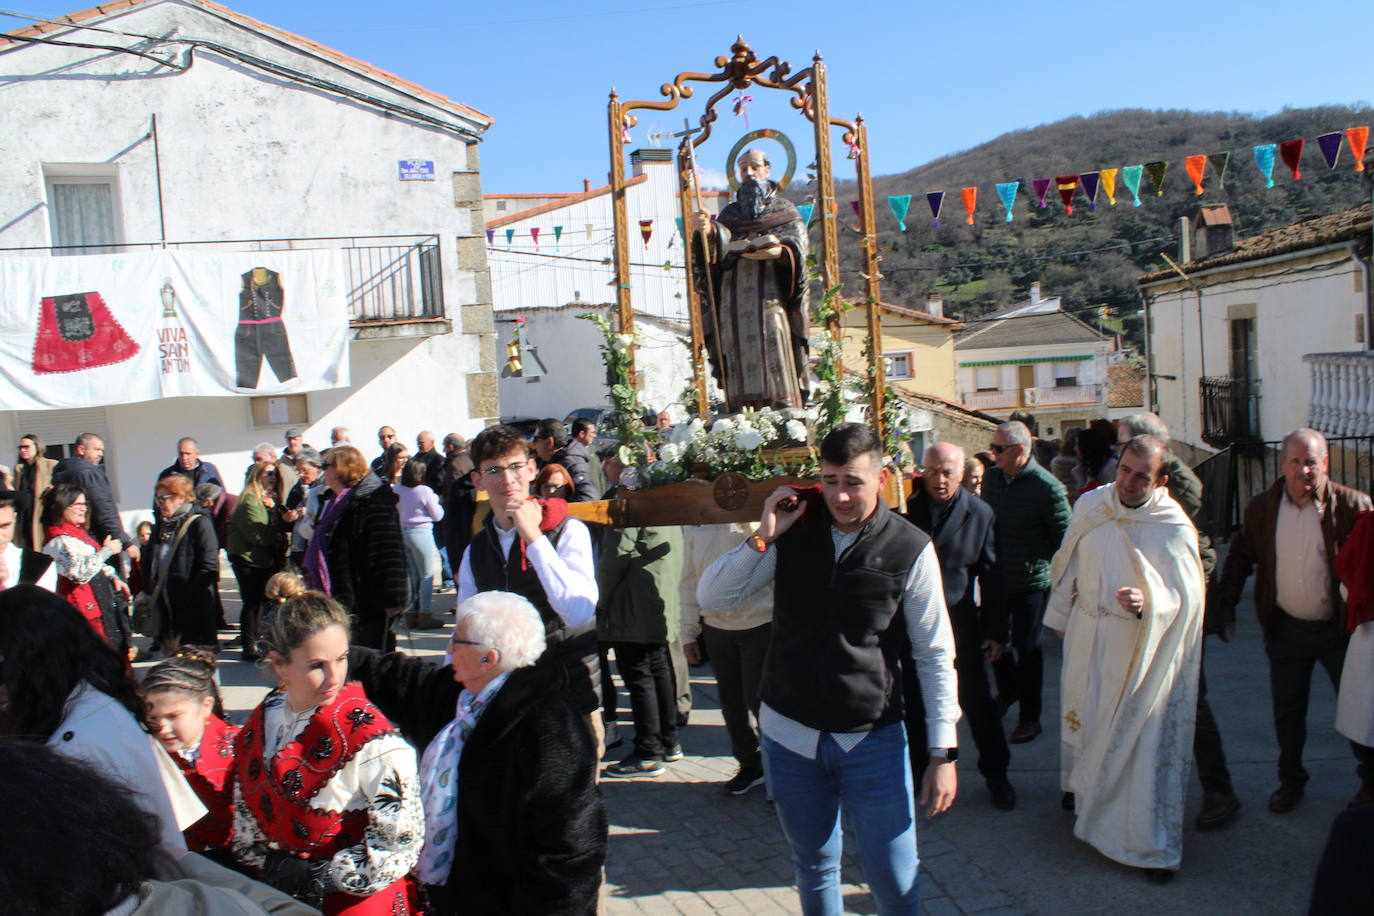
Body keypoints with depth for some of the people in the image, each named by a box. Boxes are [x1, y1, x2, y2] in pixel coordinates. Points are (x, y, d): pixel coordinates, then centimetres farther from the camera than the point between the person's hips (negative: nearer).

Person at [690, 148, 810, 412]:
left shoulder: (785, 209, 16)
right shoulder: (731, 212, 22)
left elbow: (798, 244, 1)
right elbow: (721, 239, 1)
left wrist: (778, 253, -21)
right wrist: (708, 230, -22)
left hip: (770, 293, -2)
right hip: (735, 295, 2)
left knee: (775, 354, -15)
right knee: (740, 358, -7)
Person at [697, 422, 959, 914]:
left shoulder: (911, 549, -10)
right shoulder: (793, 528, -4)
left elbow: (935, 655, -4)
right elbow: (711, 597, -3)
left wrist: (944, 752, -5)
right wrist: (761, 538, -16)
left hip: (873, 740, -2)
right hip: (789, 735, 2)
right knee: (814, 868, 19)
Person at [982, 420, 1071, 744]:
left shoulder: (1047, 488, -17)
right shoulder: (991, 478, 1)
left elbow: (1064, 538, -10)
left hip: (1031, 582, -5)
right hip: (995, 577, 6)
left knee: (1026, 647, 4)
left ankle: (1030, 717, 20)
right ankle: (1007, 690, 43)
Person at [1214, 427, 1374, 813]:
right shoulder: (1261, 508, -3)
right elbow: (1239, 559, 8)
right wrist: (1225, 605, 4)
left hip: (1340, 627, -2)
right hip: (1286, 629, 2)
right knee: (1287, 711, 13)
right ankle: (1290, 780, 32)